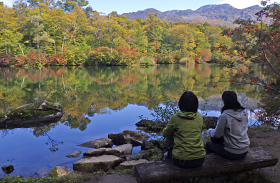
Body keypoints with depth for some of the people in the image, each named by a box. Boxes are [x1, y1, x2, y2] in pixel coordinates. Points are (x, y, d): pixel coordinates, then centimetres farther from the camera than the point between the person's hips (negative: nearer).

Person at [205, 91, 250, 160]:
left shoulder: (224, 116, -21)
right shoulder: (244, 113, -1)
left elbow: (217, 134, -13)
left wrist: (209, 131, 9)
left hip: (232, 153, -7)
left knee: (208, 144, 16)